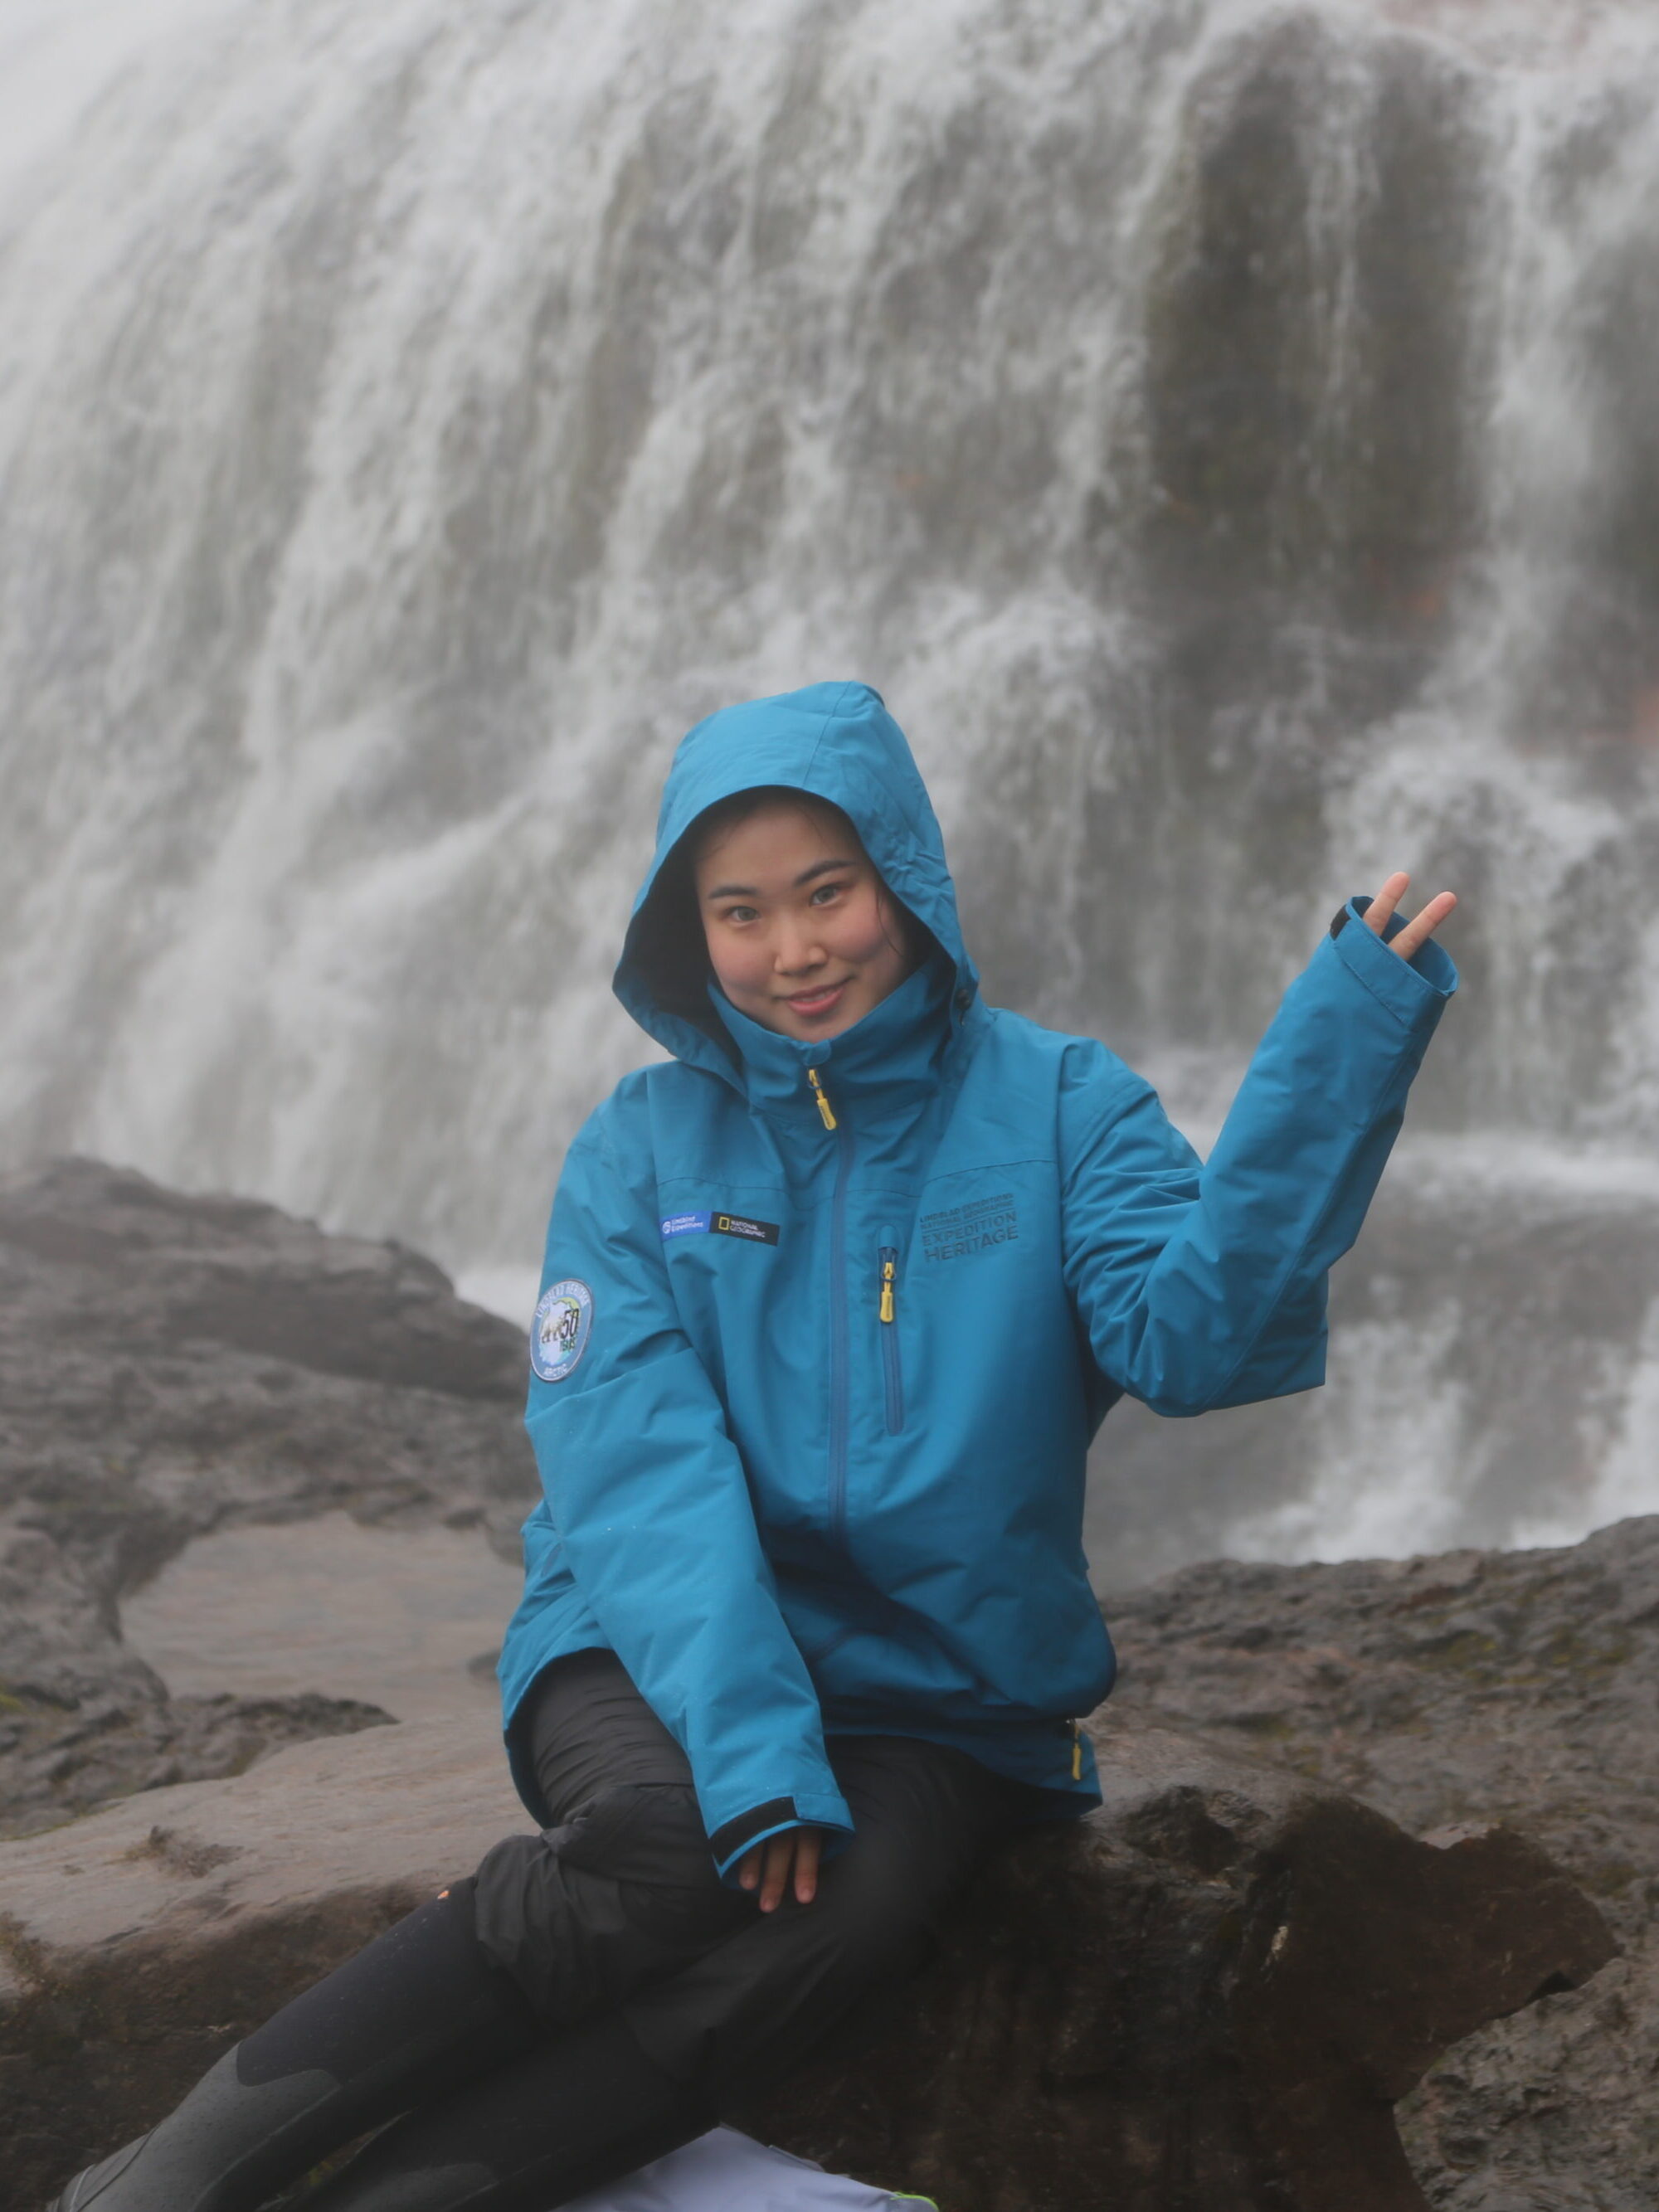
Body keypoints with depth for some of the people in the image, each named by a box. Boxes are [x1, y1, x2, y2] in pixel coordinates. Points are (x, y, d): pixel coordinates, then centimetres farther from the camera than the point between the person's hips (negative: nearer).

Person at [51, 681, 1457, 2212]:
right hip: (661, 1650, 0)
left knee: (842, 1918, -32)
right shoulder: (646, 1148, 1)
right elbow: (637, 1464, -11)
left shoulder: (1055, 1108, 1)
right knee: (673, 1838, -34)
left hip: (934, 1696, 1)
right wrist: (748, 1737, -26)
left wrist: (1343, 1053, -26)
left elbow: (1189, 1339, -16)